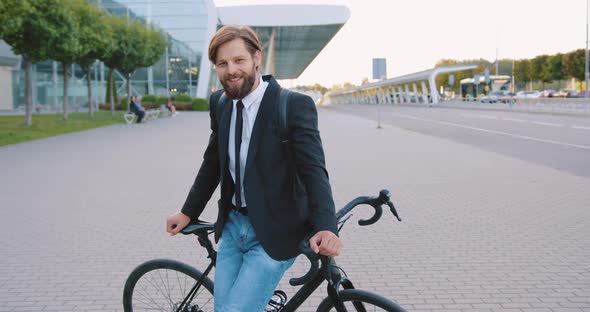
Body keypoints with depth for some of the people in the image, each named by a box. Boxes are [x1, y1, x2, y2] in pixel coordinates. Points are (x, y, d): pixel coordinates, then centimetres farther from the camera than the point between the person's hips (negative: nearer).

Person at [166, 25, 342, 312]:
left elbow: (314, 169, -22)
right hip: (233, 226, 6)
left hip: (274, 234, -6)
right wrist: (188, 212, 19)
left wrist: (325, 227, -37)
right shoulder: (220, 103, 3)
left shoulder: (294, 106, -16)